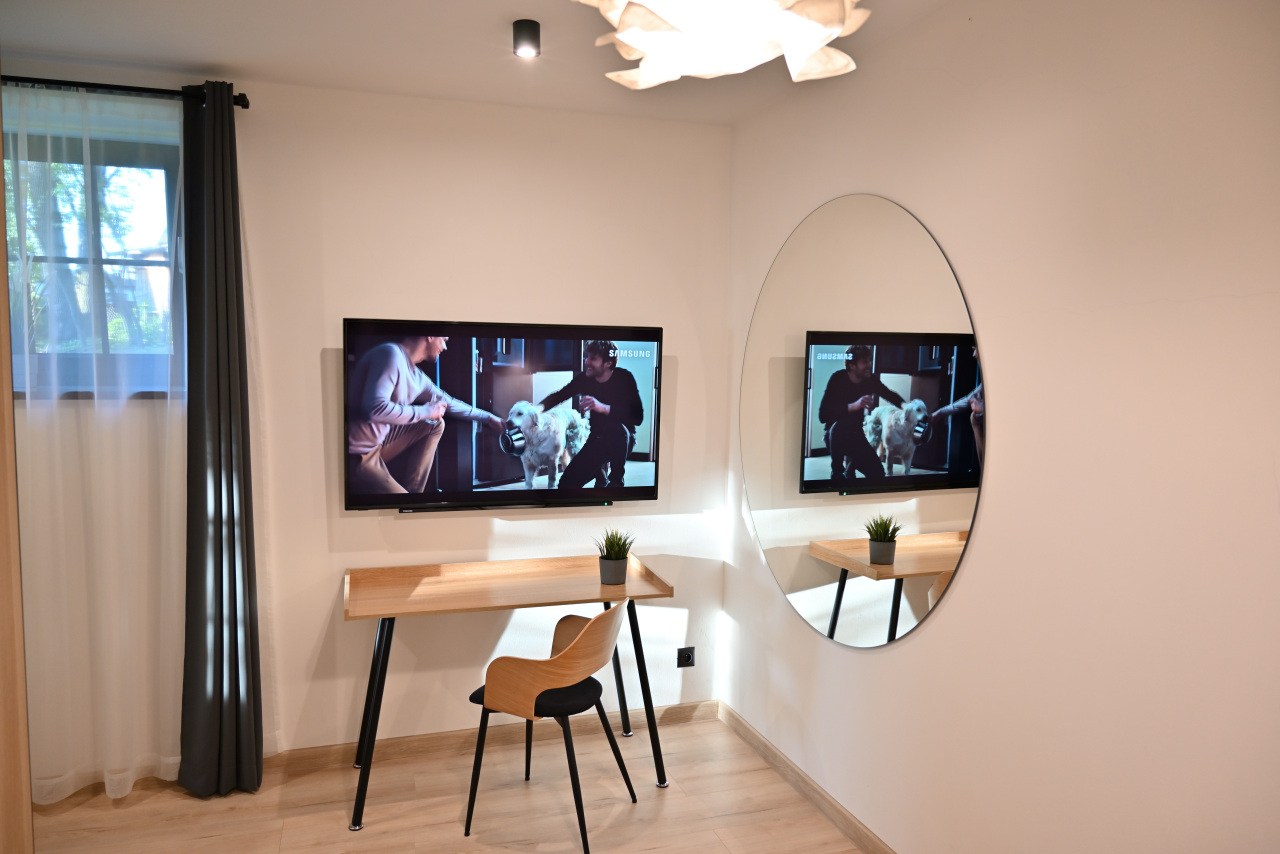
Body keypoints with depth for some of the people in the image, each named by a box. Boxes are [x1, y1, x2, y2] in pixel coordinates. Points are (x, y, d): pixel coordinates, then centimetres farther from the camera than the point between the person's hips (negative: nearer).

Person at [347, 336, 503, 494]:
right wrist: (426, 411, -16)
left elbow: (447, 402, 26)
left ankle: (412, 490, 10)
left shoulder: (416, 375, 9)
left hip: (376, 443, 9)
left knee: (435, 425, 13)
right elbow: (375, 408, -30)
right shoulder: (391, 353, -18)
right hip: (355, 457, -9)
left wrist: (487, 417, 32)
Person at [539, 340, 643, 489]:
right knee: (567, 483, -10)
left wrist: (604, 408, -40)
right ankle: (601, 471, 21)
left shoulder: (624, 377, -17)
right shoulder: (584, 379, -5)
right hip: (597, 440, 4)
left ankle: (616, 480, -17)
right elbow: (558, 396, 5)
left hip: (622, 439, -4)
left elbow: (638, 416, -27)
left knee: (616, 428, -40)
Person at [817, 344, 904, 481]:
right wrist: (853, 406, -42)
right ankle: (837, 472, -19)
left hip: (856, 434, 5)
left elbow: (891, 395, 13)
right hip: (835, 434, -5)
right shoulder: (838, 379, -20)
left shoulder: (871, 380, -6)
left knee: (877, 472, -8)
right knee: (840, 425, -39)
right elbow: (823, 414, -30)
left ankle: (849, 467, 24)